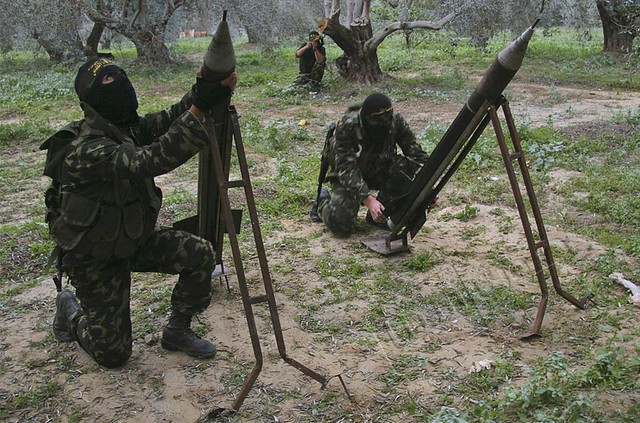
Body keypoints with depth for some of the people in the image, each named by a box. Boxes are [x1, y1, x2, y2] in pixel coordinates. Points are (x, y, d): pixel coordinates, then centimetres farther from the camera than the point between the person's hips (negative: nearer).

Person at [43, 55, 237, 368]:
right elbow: (149, 162, -46)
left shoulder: (129, 128, -6)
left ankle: (177, 331, 9)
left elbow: (171, 118, -18)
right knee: (113, 353, 1)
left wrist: (202, 92, -40)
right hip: (94, 258, -7)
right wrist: (200, 109, -53)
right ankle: (70, 308, 31)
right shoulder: (85, 149, -32)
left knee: (200, 254, -12)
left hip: (133, 240, 7)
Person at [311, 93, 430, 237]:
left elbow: (416, 152, -16)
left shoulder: (395, 121, -21)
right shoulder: (346, 127, -31)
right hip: (346, 176, -4)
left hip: (379, 171, 4)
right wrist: (369, 200, -48)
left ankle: (382, 214, -5)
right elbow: (346, 168, -36)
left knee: (409, 169, -27)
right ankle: (324, 202, 13)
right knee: (341, 225, -24)